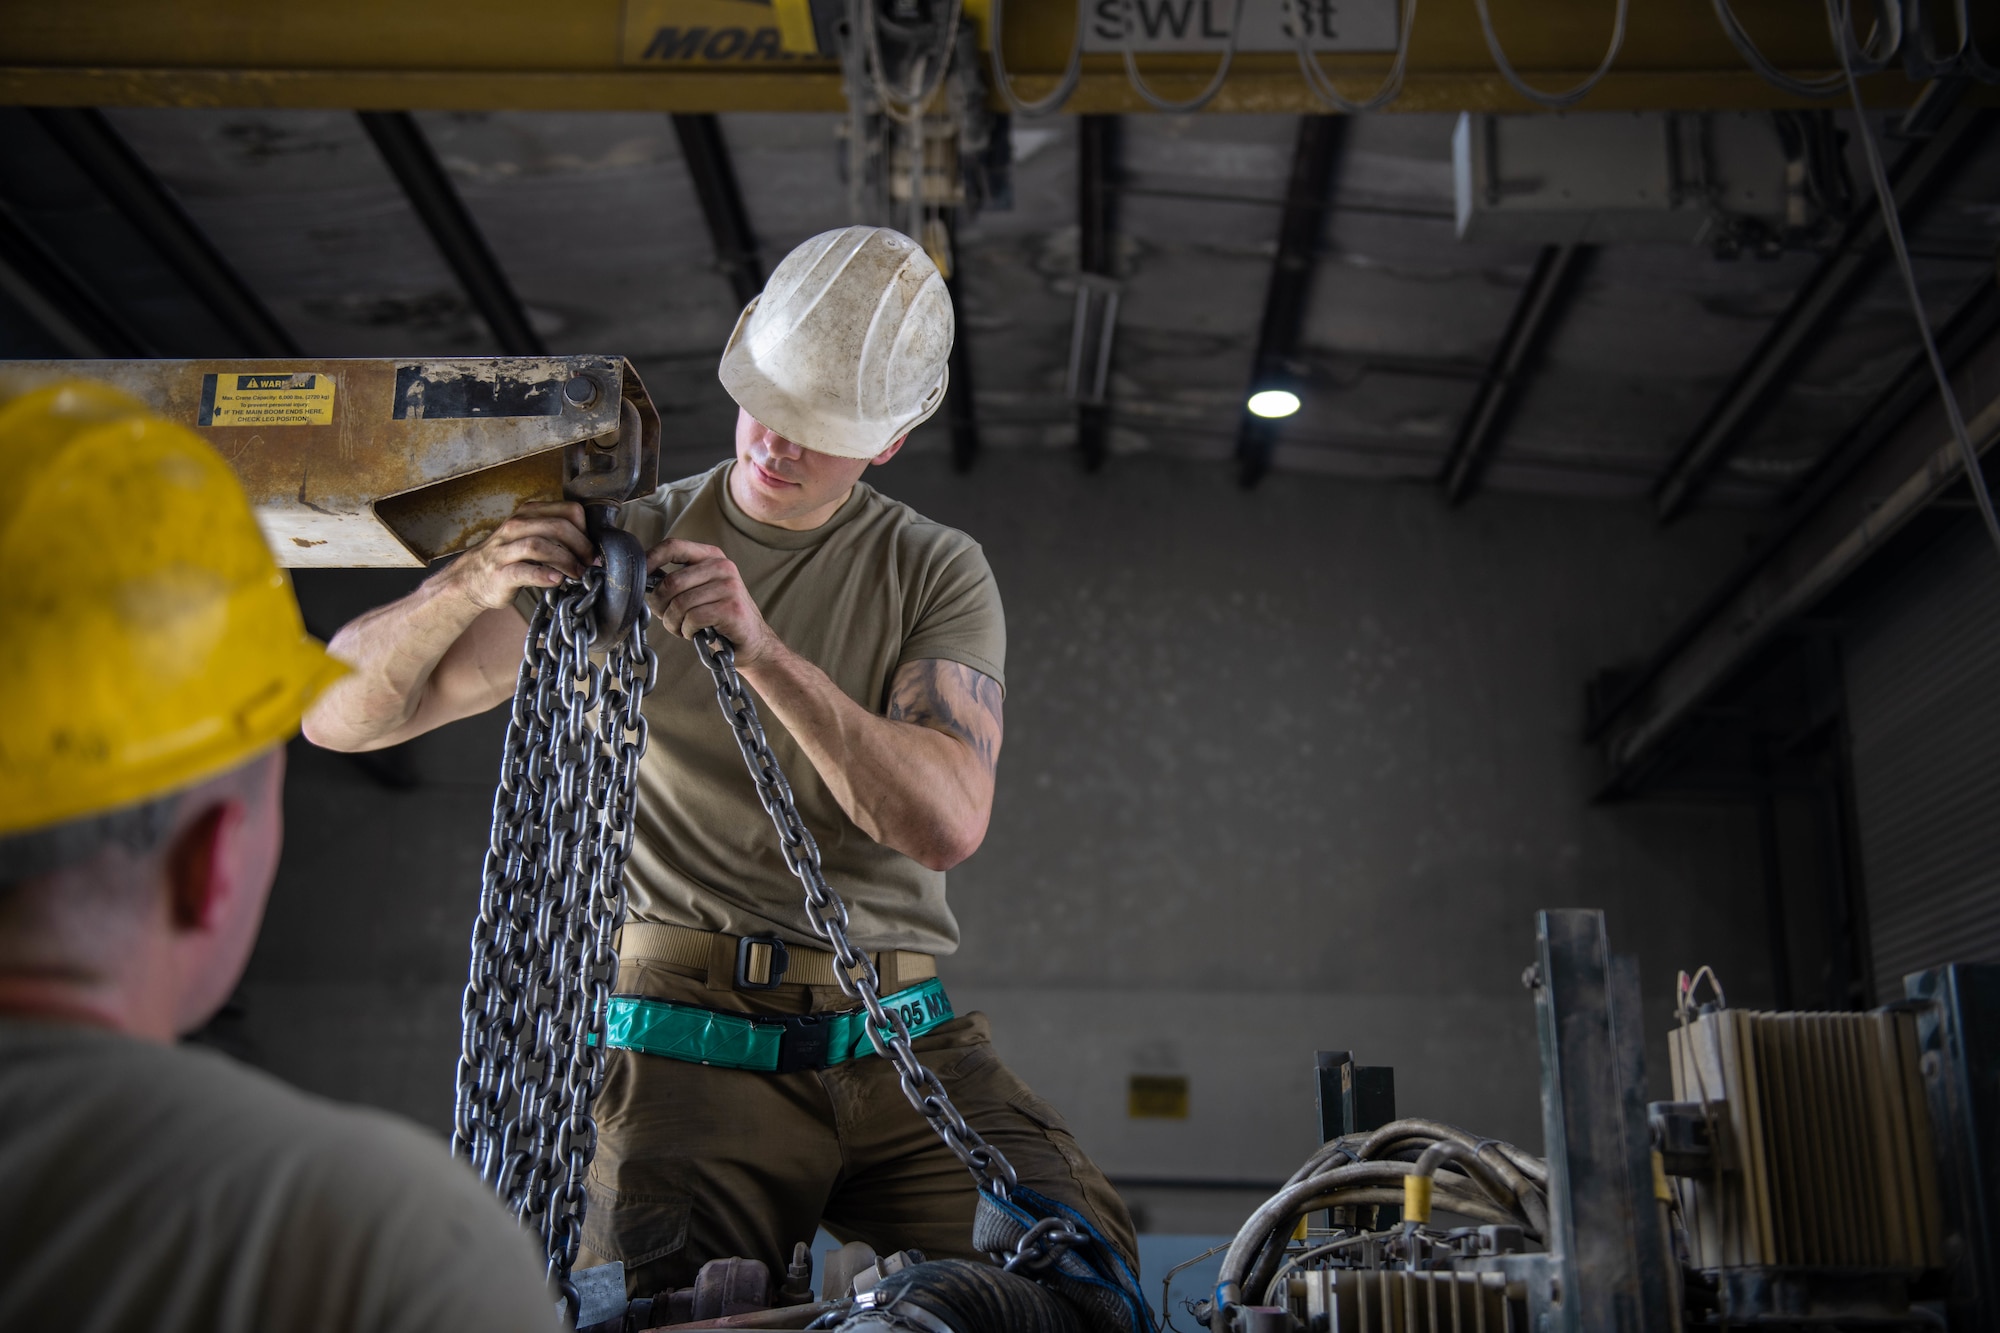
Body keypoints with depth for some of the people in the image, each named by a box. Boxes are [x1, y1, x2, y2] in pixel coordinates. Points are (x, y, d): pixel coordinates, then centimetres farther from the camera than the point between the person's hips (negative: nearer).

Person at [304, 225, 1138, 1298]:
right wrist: (471, 582, -21)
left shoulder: (938, 572, 7)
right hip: (690, 1043, -1)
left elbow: (945, 821, -10)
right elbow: (342, 715, -1)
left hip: (906, 1046, 2)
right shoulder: (614, 548, 5)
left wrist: (764, 650, -21)